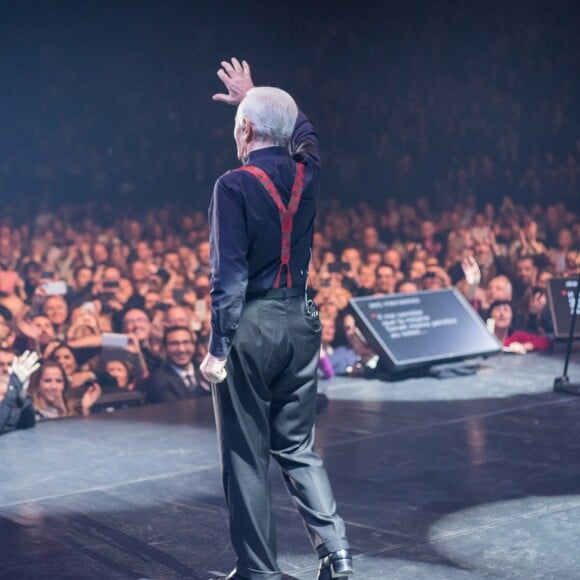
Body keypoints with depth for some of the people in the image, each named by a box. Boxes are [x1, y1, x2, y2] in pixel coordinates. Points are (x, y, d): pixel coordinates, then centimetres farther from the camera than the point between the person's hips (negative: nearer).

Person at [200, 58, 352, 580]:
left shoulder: (235, 185, -13)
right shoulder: (306, 173, 3)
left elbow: (229, 276, -17)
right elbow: (305, 131, 28)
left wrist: (218, 347, -12)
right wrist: (254, 96, 38)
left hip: (251, 326, -5)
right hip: (300, 322, 6)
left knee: (246, 456, 6)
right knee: (298, 448, 16)